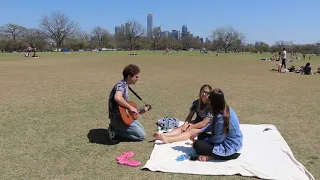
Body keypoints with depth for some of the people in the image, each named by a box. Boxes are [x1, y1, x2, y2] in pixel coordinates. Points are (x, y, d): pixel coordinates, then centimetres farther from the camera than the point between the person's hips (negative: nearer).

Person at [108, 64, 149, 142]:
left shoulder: (126, 86, 11)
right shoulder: (121, 85, -20)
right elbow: (117, 98, -42)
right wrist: (130, 107, -29)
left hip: (125, 116, 10)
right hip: (118, 118, -10)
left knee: (142, 130, 19)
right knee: (142, 135, -5)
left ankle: (117, 128, 12)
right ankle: (115, 131, -3)